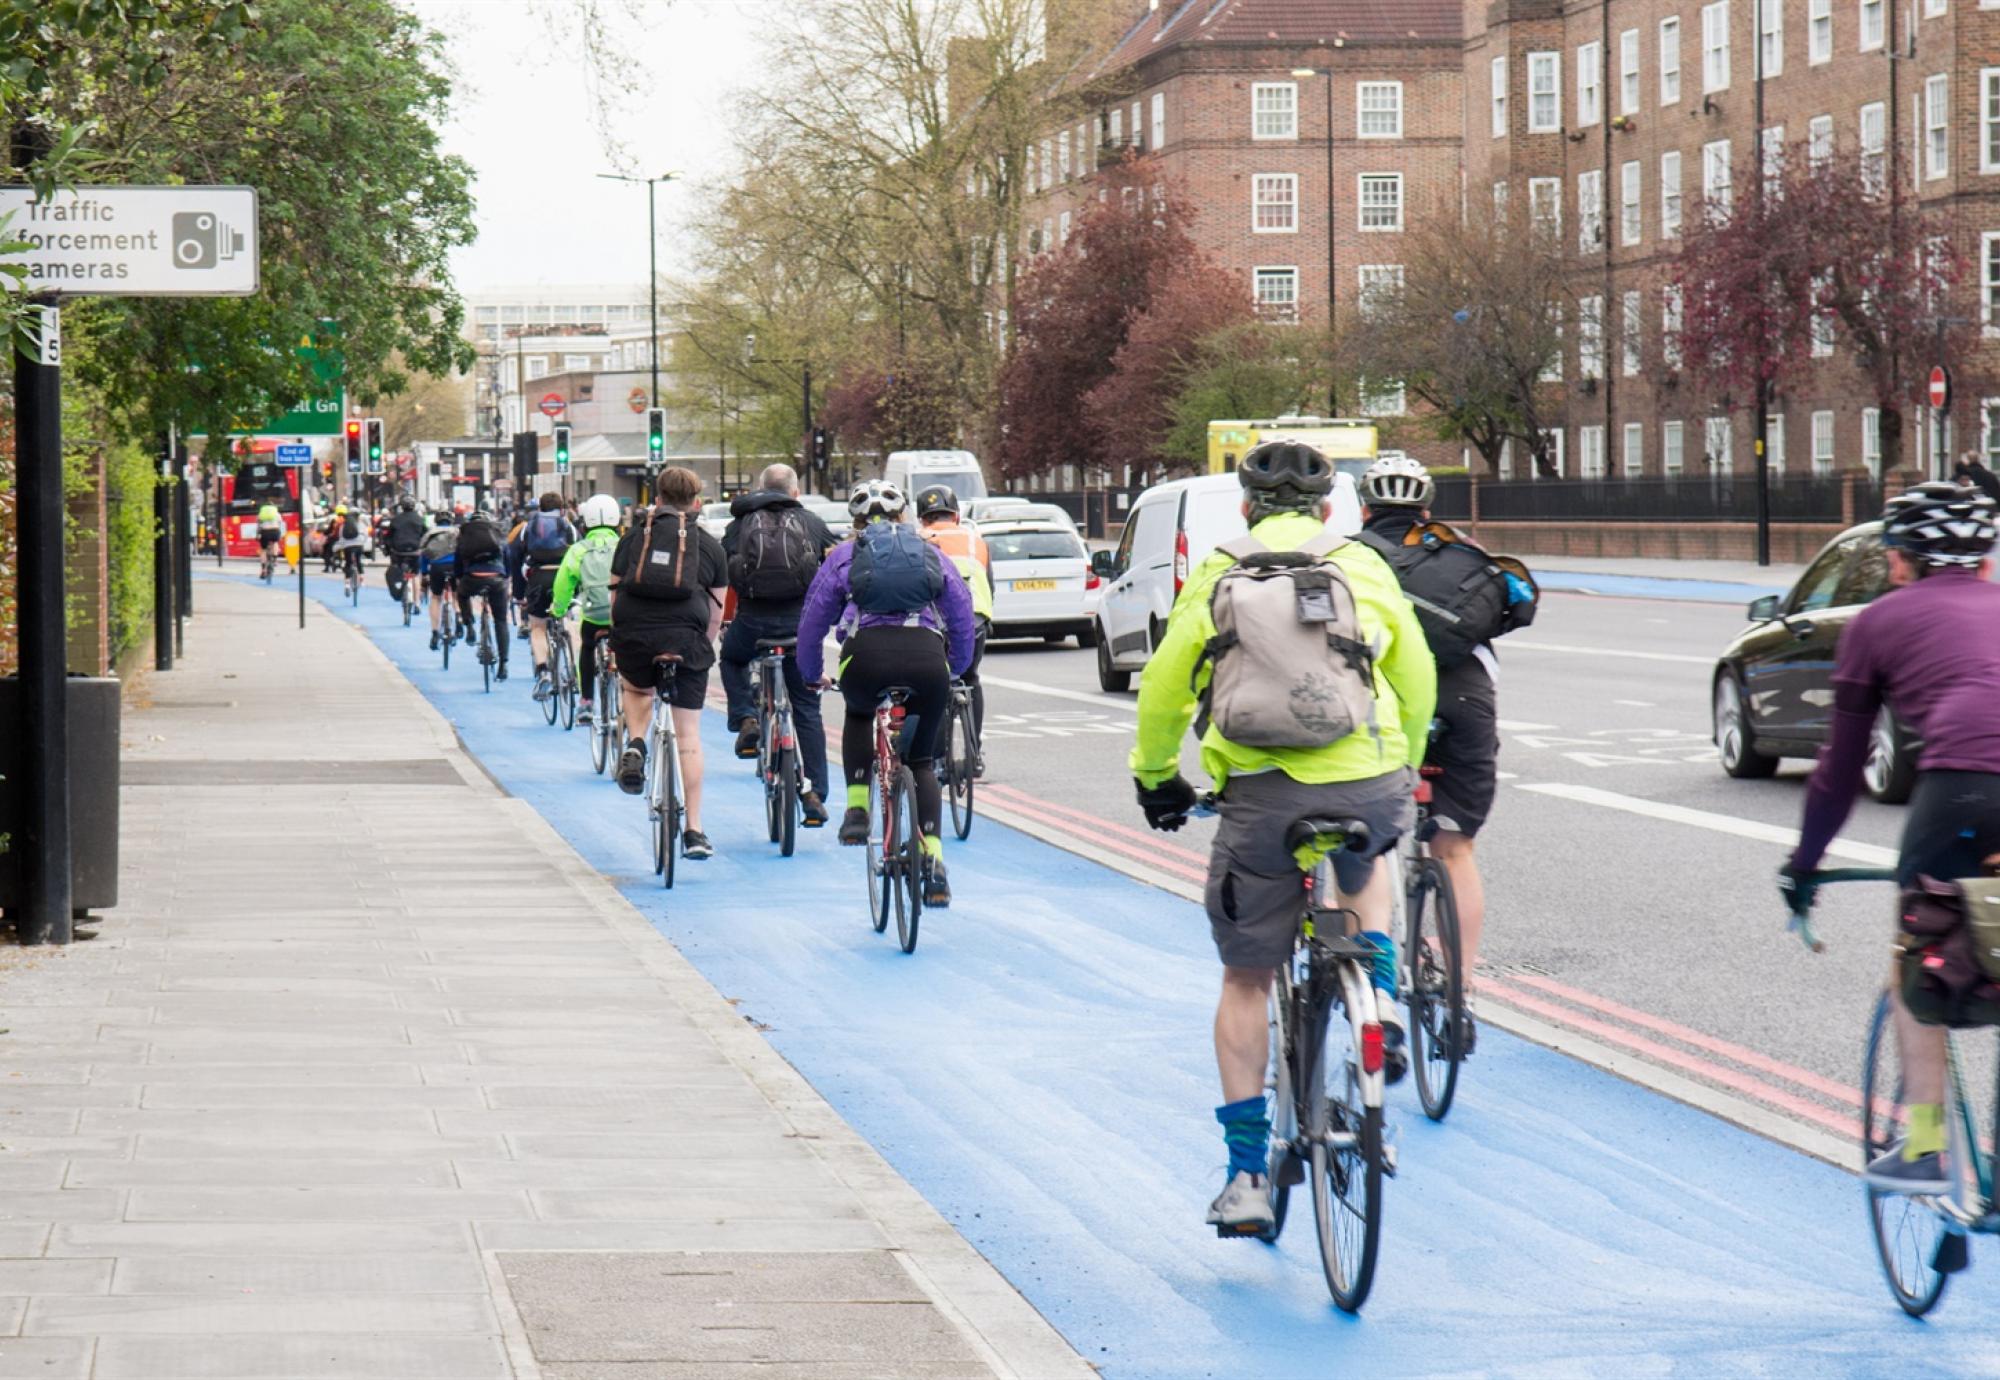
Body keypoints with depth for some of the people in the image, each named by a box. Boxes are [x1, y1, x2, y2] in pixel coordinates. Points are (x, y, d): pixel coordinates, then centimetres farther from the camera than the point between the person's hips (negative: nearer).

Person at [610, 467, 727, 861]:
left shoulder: (634, 536, 15)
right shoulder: (710, 546, 13)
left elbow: (615, 594, 16)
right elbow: (716, 612, 12)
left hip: (634, 637, 1)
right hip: (686, 641, -1)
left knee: (636, 688, 35)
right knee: (688, 735, 6)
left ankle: (635, 746, 8)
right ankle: (693, 831, 5)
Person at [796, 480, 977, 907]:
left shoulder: (844, 556, 23)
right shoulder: (931, 554, 26)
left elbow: (812, 621, 22)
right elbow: (963, 614, 25)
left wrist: (812, 674, 37)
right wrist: (956, 668, 39)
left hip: (867, 655, -1)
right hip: (928, 658, 1)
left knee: (858, 715, 35)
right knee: (922, 760, 19)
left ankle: (857, 809, 19)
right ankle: (933, 857, 4)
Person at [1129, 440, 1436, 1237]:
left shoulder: (1218, 578, 10)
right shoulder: (1366, 569, 13)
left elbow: (1163, 690, 11)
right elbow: (1416, 679, 18)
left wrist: (1155, 775, 27)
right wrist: (1404, 764, 35)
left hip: (1264, 795, -1)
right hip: (1370, 786, 1)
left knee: (1245, 981, 11)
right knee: (1364, 864, 38)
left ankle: (1246, 1175, 7)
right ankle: (1379, 999, 12)